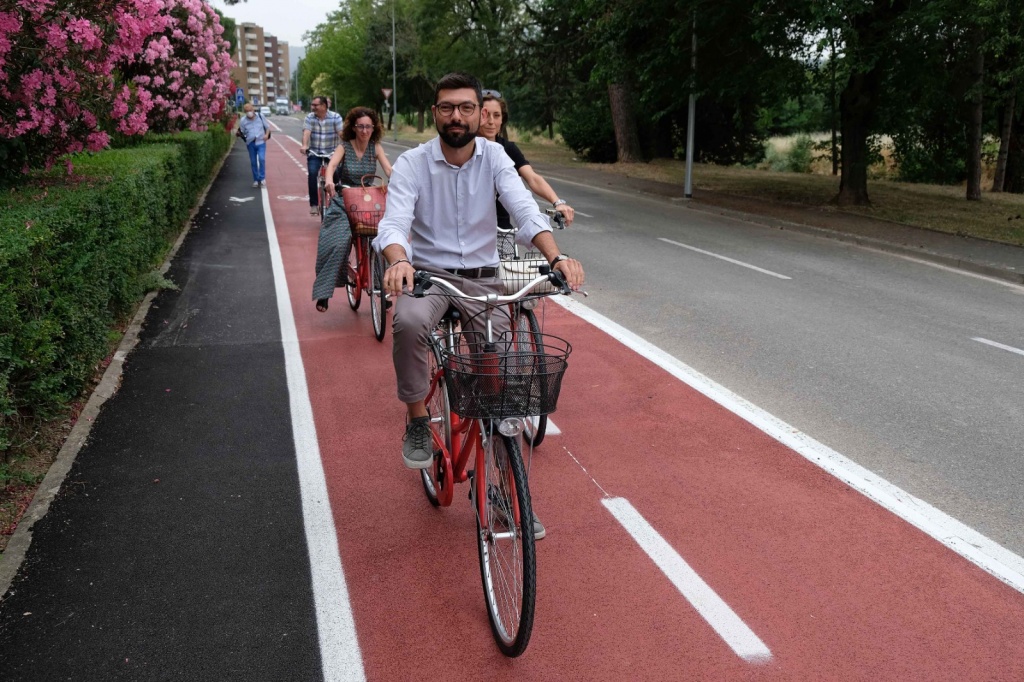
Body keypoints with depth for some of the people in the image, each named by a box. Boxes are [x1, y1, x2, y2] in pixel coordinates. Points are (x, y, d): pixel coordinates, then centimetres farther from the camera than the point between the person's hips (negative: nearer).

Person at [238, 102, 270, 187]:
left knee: (262, 159, -18)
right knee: (253, 162, 6)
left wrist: (266, 134, -9)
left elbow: (267, 126, 9)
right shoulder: (243, 120, -2)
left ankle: (262, 177, -6)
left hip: (261, 142, -1)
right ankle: (256, 180, 17)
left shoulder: (260, 116, -1)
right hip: (250, 143, 1)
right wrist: (239, 134, -18)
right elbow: (242, 133, 5)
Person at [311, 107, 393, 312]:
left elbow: (388, 169, -11)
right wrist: (329, 181, -45)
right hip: (344, 203, -2)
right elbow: (332, 164, -23)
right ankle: (323, 293, -14)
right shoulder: (344, 147, -5)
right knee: (337, 243, -22)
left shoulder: (376, 148, 2)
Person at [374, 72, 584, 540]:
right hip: (428, 272, -2)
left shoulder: (494, 157, -3)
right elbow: (394, 221, -23)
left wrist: (556, 257, -38)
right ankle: (418, 421, -11)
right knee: (409, 322, -37)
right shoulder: (412, 164, -8)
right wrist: (397, 261, -48)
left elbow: (525, 209, -19)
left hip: (482, 277, 2)